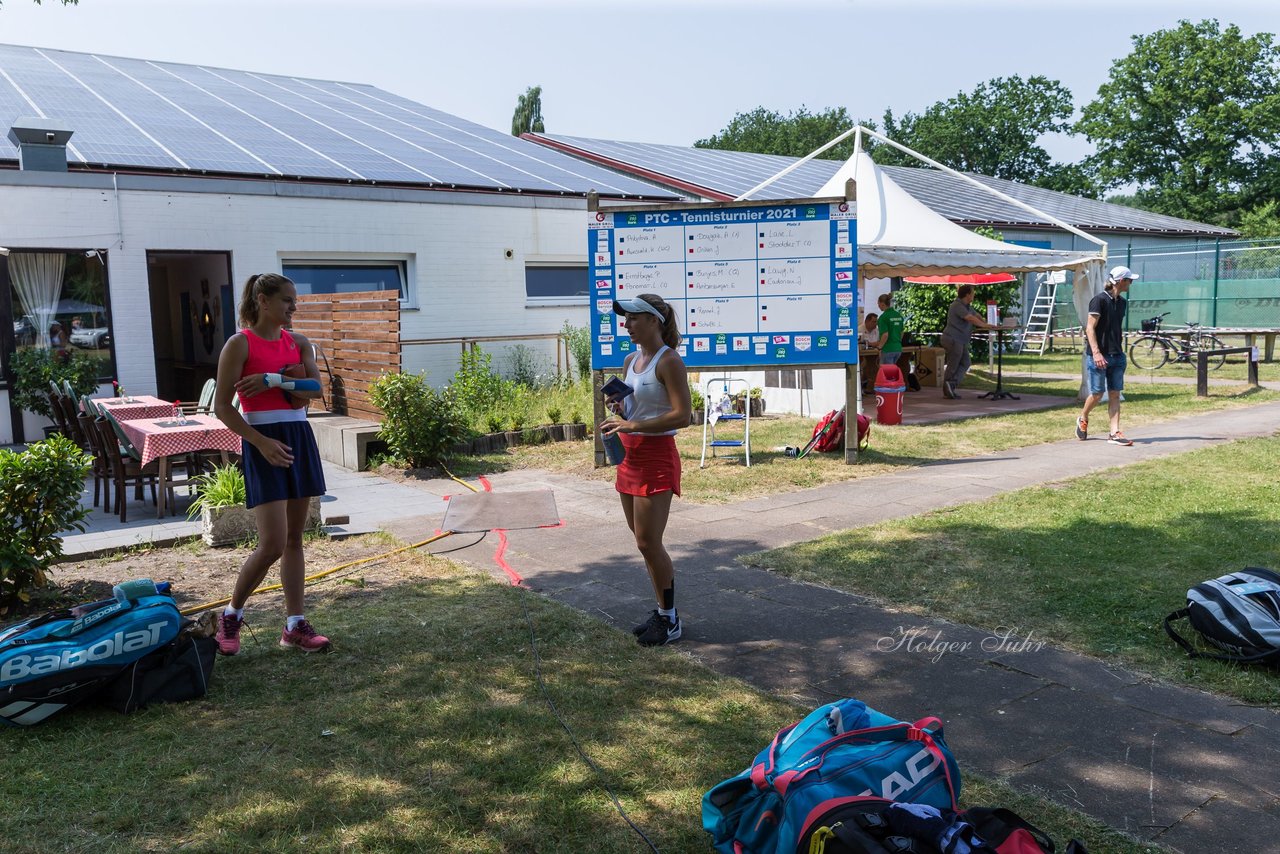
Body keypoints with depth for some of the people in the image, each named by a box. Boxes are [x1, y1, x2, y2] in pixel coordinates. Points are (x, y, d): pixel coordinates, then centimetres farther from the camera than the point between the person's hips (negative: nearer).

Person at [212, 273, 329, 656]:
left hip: (299, 439, 6)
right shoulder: (240, 343, -6)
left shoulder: (297, 342, 10)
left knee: (294, 539, 9)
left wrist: (275, 381, -17)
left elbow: (316, 388, -4)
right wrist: (262, 442, -18)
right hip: (263, 442, -6)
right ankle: (232, 615, 14)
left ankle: (295, 625, 16)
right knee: (273, 544, -10)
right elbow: (222, 407, -10)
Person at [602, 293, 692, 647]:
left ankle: (670, 620, 11)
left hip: (656, 456, -9)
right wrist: (618, 407, 1)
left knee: (648, 543, -5)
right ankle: (662, 612, 26)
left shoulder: (668, 361, -13)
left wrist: (632, 425, -26)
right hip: (630, 455, 9)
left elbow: (682, 415, -21)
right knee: (645, 542, 14)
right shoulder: (630, 361, 12)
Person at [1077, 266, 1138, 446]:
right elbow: (1090, 328, -14)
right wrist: (1096, 353, -21)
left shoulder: (1122, 302, 13)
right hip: (1098, 355, -7)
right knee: (1097, 393, -1)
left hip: (1116, 356, 7)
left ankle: (1114, 433, 3)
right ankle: (1083, 419, 26)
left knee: (1115, 394, 3)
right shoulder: (1100, 300, -10)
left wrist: (1121, 352, 19)